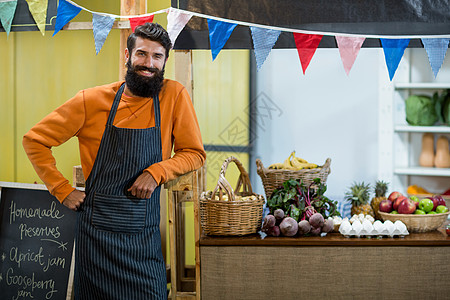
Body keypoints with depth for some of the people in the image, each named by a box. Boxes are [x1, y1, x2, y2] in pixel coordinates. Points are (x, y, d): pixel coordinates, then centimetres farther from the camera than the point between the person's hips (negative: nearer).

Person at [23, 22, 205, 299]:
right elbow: (35, 141, 5)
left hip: (145, 234, 0)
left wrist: (157, 171, -13)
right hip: (97, 231, 0)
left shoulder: (175, 95, 0)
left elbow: (195, 154, 4)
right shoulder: (92, 100, -1)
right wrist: (63, 190, -2)